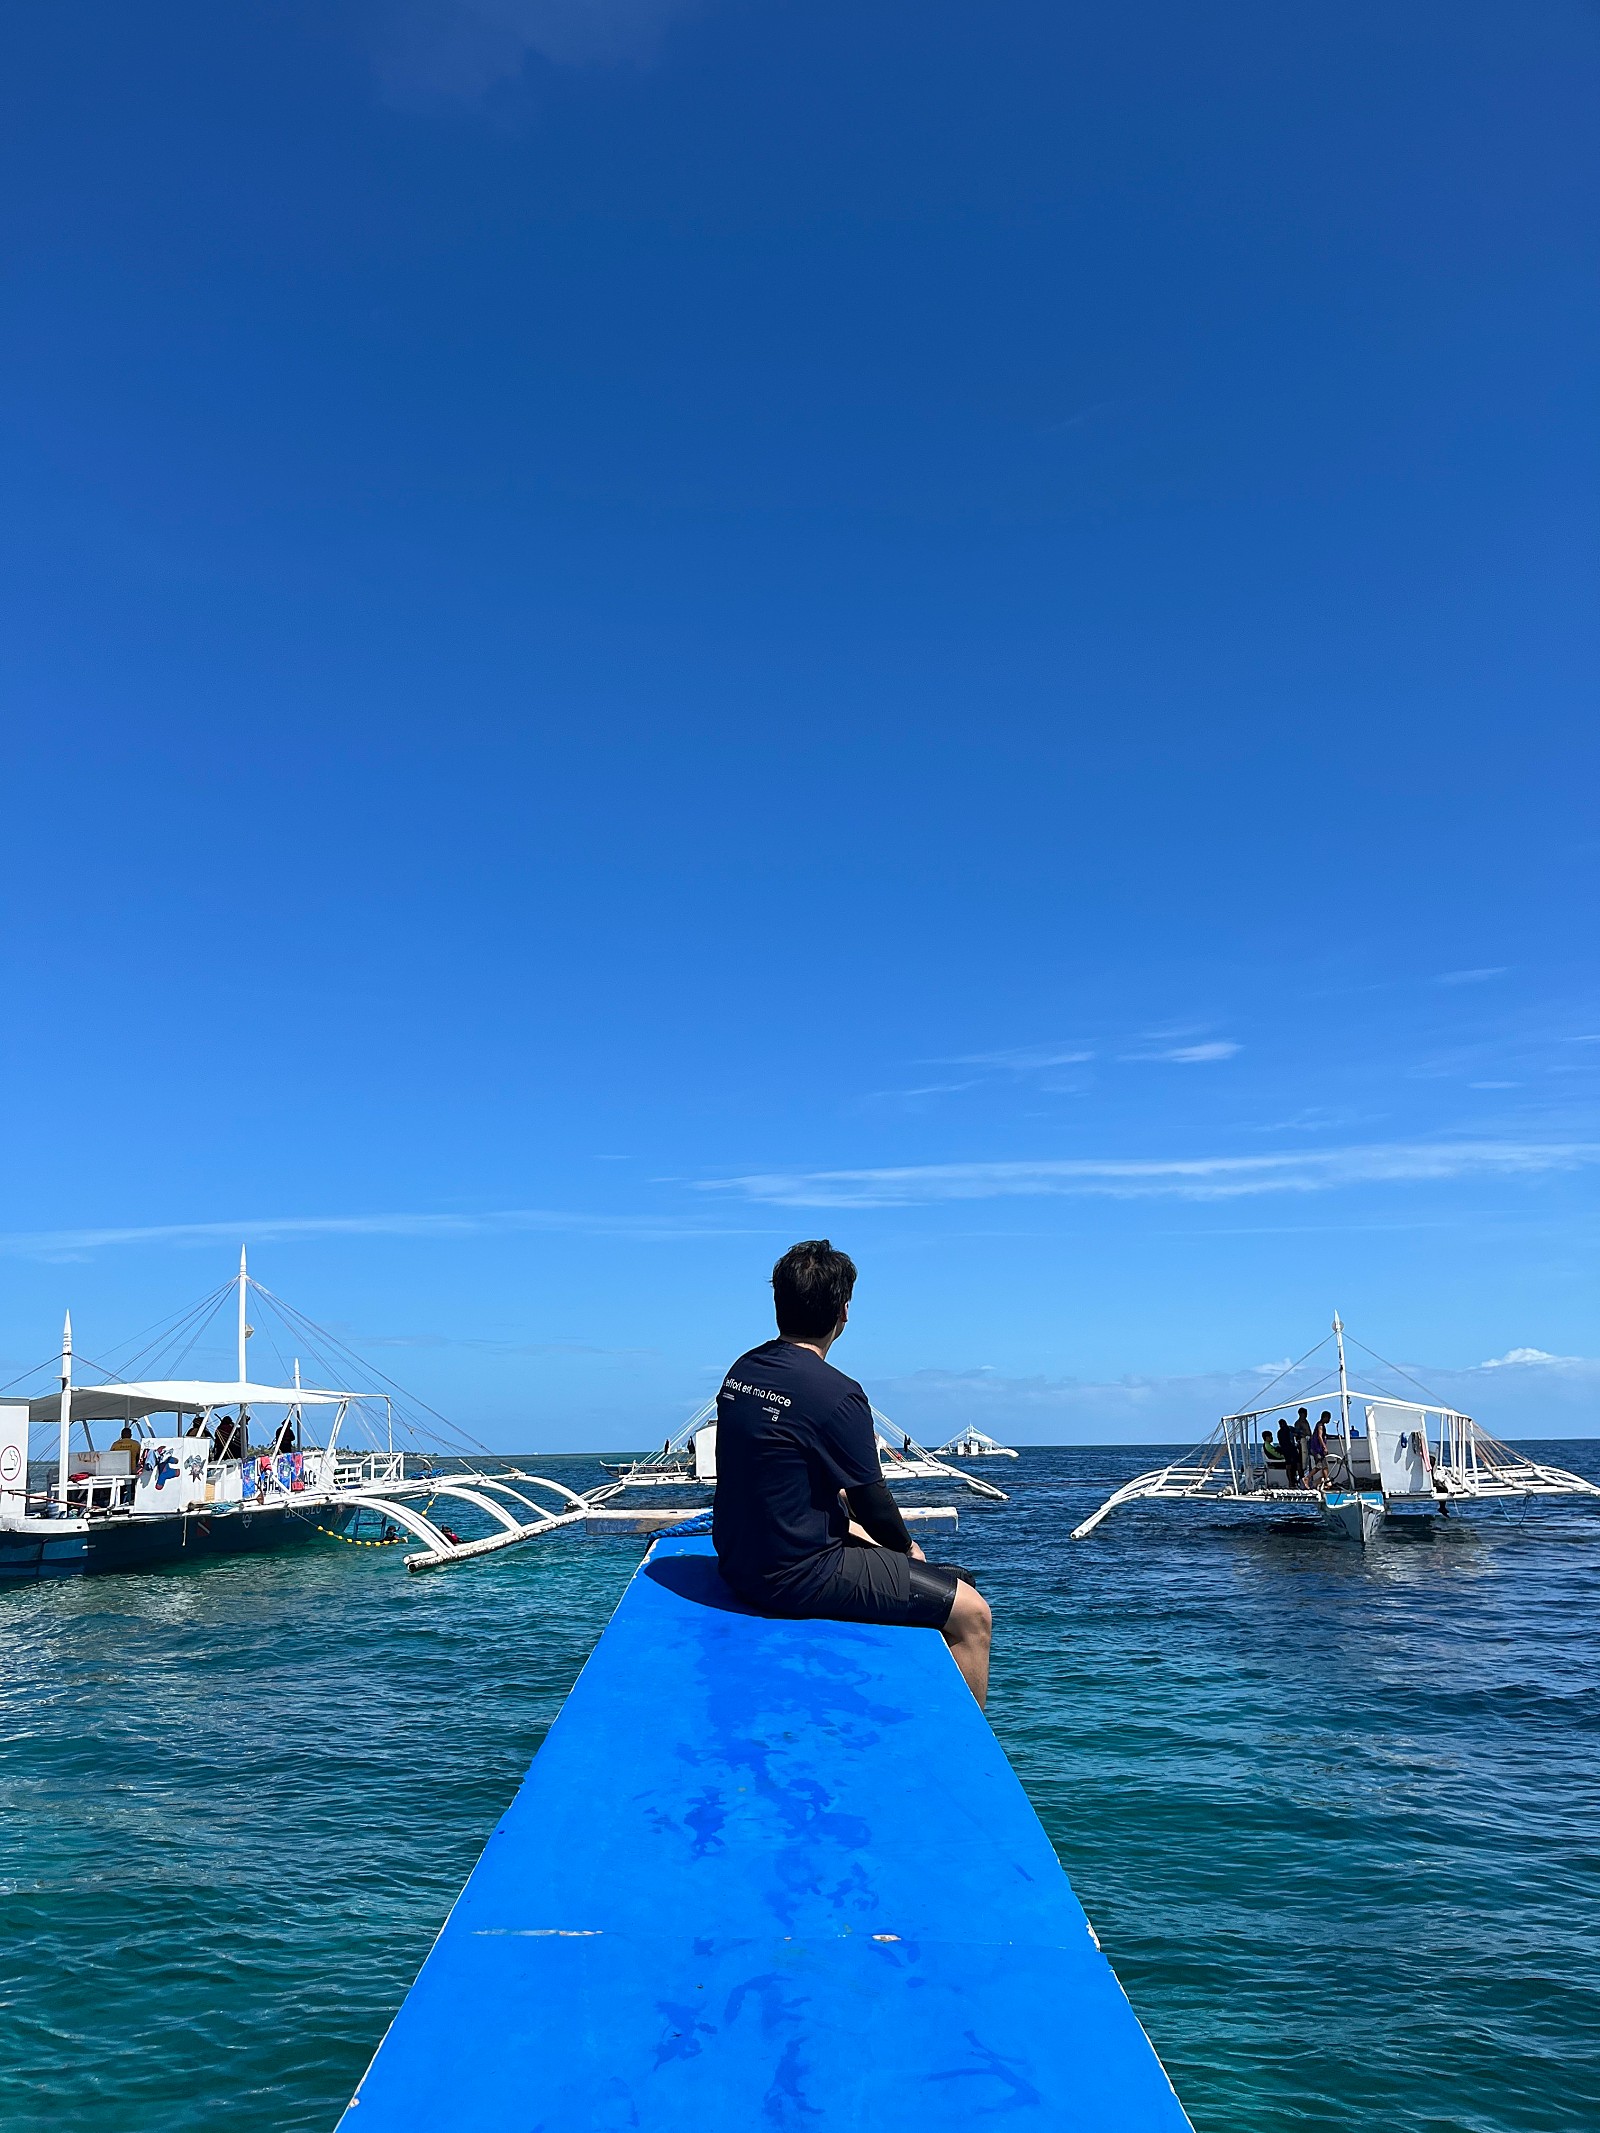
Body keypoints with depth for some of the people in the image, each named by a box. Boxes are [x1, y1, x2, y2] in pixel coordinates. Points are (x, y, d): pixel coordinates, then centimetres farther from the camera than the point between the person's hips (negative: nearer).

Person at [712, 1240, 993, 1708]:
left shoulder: (742, 1370, 3)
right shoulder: (837, 1394, -21)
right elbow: (872, 1501, -12)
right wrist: (908, 1548, 7)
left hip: (737, 1562, 9)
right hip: (795, 1577, -9)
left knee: (864, 1537, 35)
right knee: (972, 1614, -4)